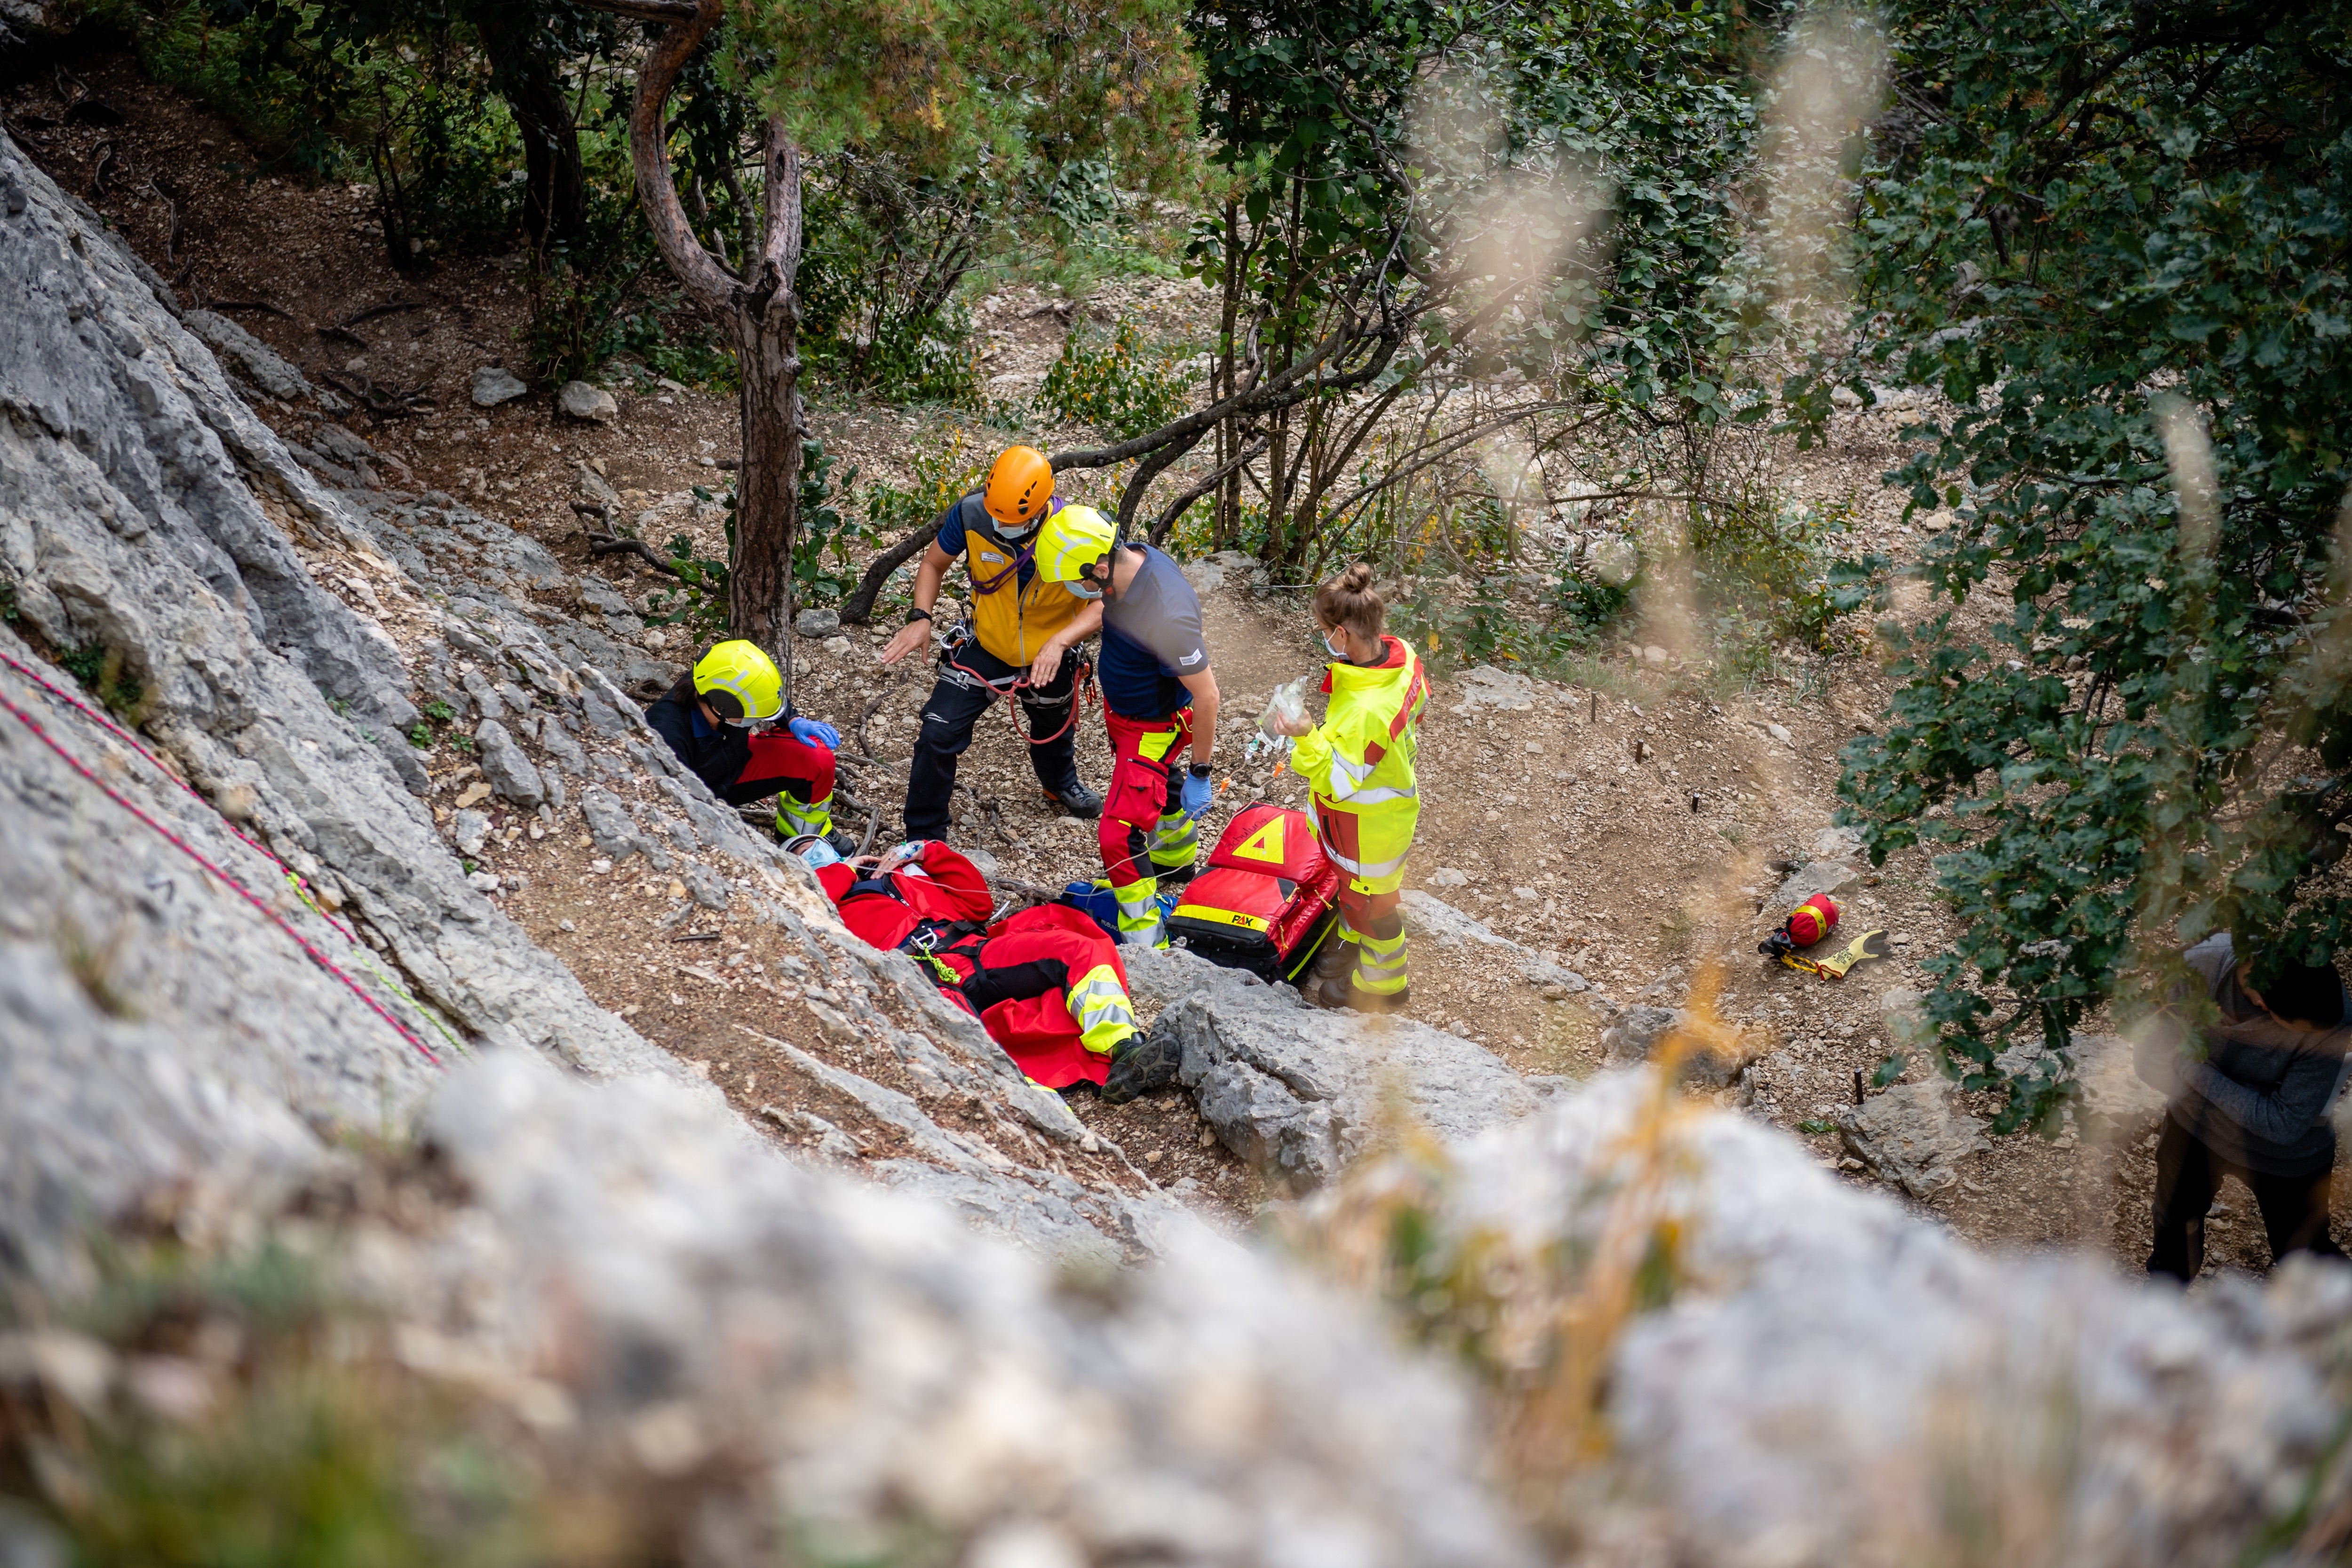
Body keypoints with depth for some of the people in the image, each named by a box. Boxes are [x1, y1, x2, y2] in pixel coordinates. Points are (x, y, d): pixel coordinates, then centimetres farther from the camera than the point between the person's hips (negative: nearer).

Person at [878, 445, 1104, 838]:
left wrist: (1058, 643, -44)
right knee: (937, 737, -12)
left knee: (1054, 731, 28)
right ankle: (923, 837, 8)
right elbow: (934, 565, -7)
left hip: (1048, 659, 0)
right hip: (986, 648, 0)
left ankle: (1061, 785, 64)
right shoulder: (971, 514, -25)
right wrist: (920, 618, -23)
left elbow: (1103, 602, -29)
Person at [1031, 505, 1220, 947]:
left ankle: (1145, 945, 4)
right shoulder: (1131, 559, -16)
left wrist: (1201, 773, -21)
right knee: (1162, 790, 33)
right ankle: (1176, 860, 61)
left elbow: (1206, 695, -30)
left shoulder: (1166, 615, -41)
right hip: (1121, 712, 9)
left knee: (1120, 837, -10)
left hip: (1153, 731, -9)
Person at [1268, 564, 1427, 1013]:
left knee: (1369, 904, 19)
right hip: (1393, 792, 8)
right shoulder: (1402, 655, -17)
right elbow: (1418, 702, 4)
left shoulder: (1365, 711, -44)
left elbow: (1340, 782, -35)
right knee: (1354, 885, 33)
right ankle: (1351, 946, 59)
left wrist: (1308, 739, -44)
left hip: (1368, 828, -8)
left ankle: (1382, 985, 44)